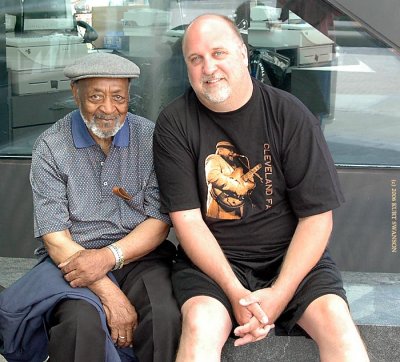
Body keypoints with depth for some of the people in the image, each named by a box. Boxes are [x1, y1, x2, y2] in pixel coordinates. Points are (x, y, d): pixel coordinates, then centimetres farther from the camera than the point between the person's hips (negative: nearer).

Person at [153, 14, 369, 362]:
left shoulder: (289, 114, -4)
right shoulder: (174, 124, -4)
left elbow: (317, 215, -5)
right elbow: (187, 219, -8)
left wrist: (280, 294, -16)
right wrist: (235, 293, -19)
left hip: (291, 255, 1)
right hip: (210, 258, 0)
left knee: (337, 323, -25)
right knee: (201, 323, -30)